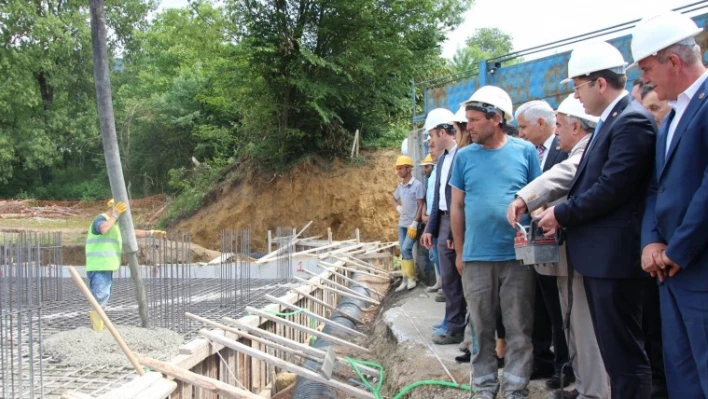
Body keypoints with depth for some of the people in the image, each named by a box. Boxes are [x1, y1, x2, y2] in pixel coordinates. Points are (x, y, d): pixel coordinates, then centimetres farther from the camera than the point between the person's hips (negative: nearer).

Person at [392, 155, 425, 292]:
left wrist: (414, 224, -17)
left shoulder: (417, 185, -12)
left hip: (413, 224, -7)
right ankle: (405, 280, 13)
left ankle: (411, 279, -1)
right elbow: (394, 198, 28)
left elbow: (421, 206, -14)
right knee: (403, 251, 7)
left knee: (406, 249, -13)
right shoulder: (400, 186, 8)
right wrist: (398, 207, 9)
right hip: (402, 223, 7)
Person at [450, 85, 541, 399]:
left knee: (519, 329, 5)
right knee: (482, 328, 9)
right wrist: (459, 251, 7)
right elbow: (456, 206, 7)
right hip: (476, 256, 1)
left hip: (518, 254, -1)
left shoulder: (525, 151, 0)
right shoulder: (464, 156, 3)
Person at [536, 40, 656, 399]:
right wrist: (561, 214, 3)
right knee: (613, 348, 18)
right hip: (598, 256, 10)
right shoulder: (609, 122, 15)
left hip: (614, 257, -10)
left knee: (624, 354, -3)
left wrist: (562, 214, -11)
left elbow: (611, 188, -22)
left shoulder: (632, 121, -15)